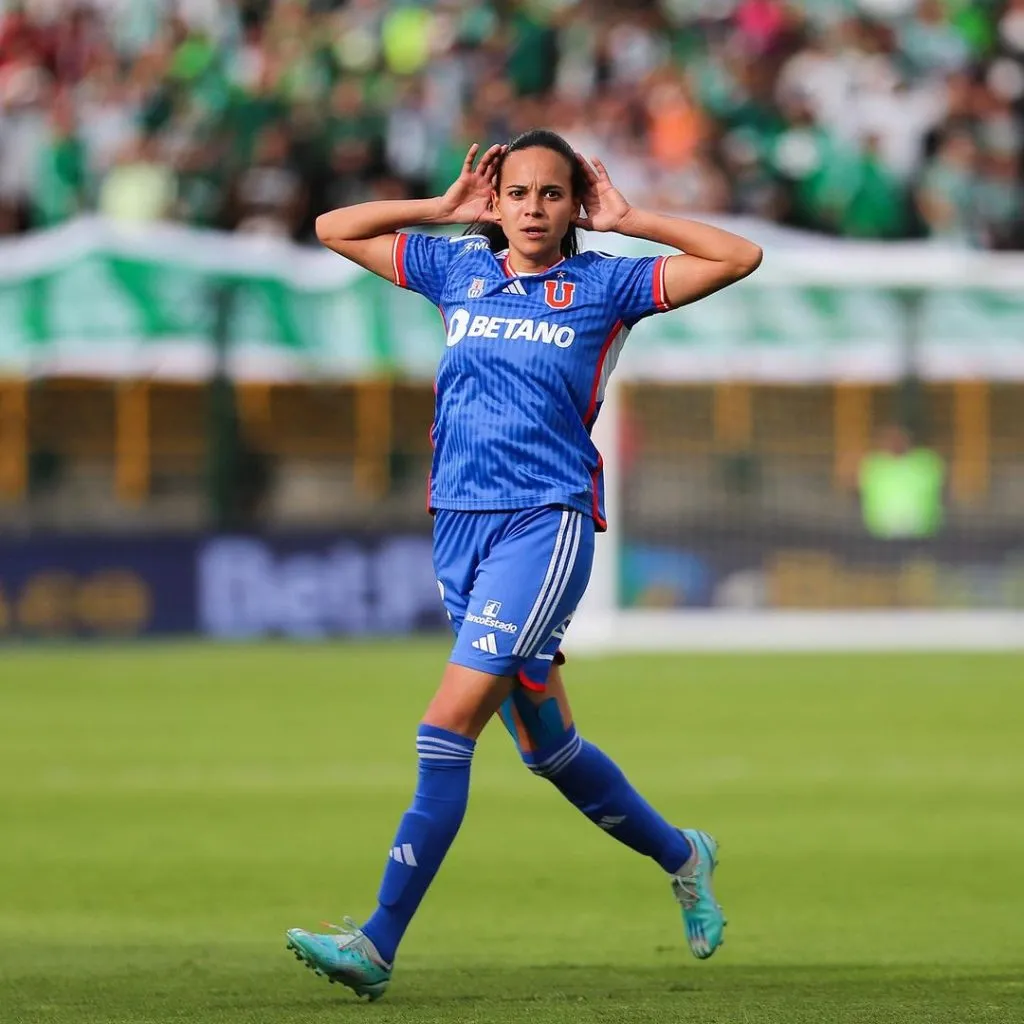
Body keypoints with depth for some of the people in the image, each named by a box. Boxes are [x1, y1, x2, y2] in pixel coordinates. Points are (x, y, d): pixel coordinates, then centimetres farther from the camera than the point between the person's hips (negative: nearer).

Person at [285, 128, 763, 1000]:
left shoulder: (604, 285, 2)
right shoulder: (457, 269, 12)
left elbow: (739, 258, -1)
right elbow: (335, 229, 19)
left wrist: (628, 223, 0)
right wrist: (445, 209, 11)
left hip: (547, 520, -6)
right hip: (461, 522, 6)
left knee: (449, 727, -16)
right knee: (545, 742, 14)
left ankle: (380, 942, -19)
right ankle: (679, 855, 37)